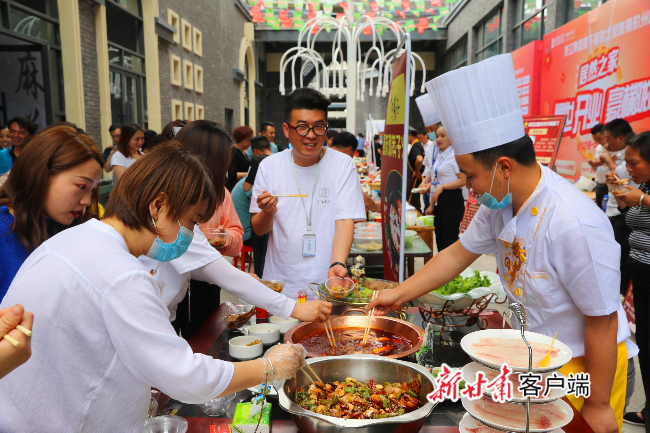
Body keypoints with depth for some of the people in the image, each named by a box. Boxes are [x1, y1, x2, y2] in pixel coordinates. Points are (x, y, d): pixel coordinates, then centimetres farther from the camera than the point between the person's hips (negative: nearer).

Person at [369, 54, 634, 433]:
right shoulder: (500, 203, -9)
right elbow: (459, 253, 3)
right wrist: (399, 294, 3)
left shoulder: (574, 227, -32)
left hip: (584, 366, -7)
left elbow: (603, 323, -23)